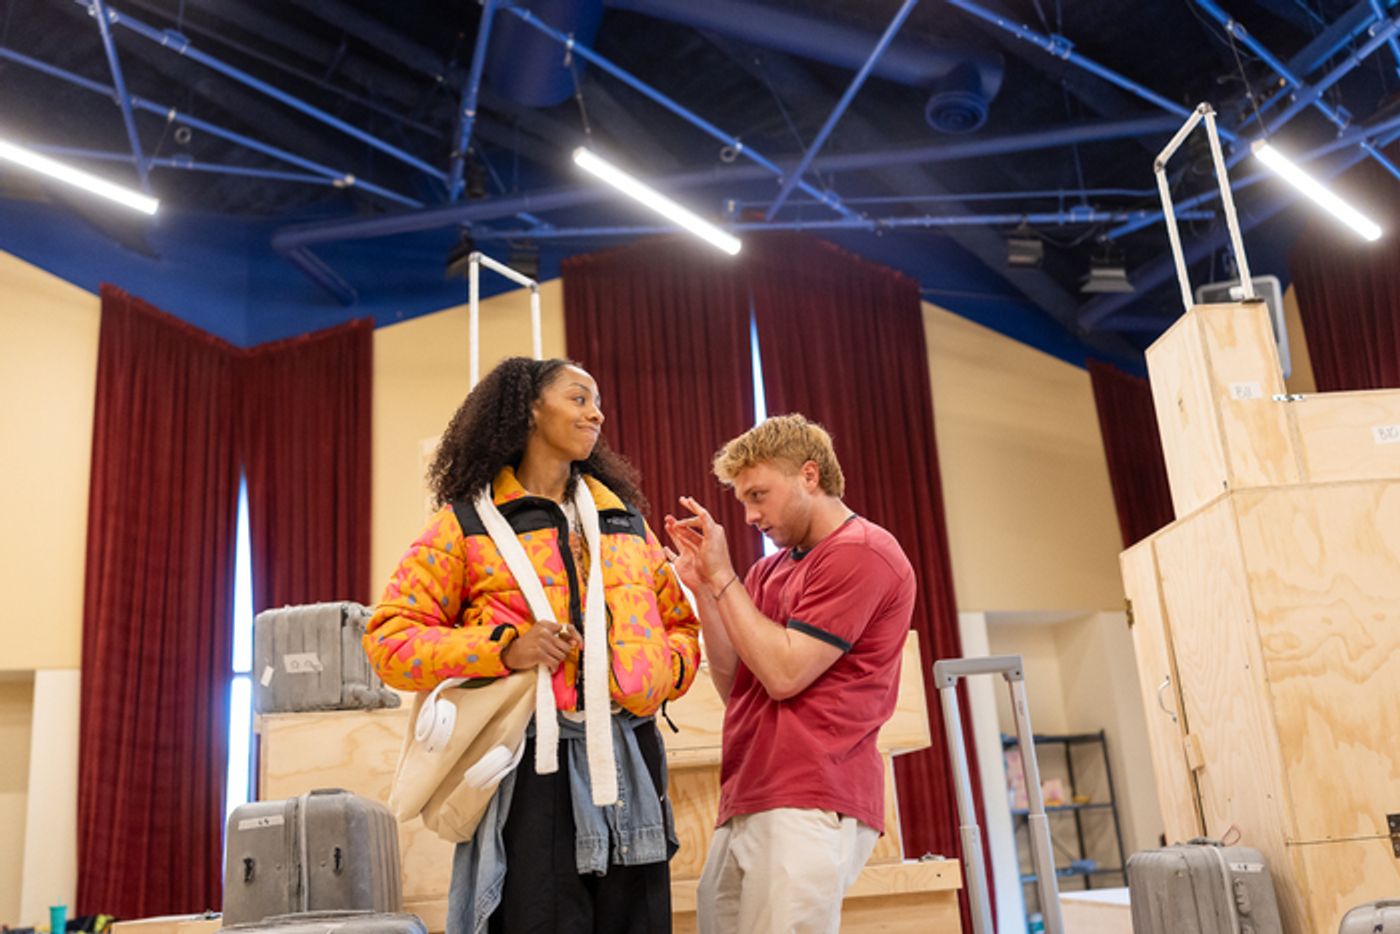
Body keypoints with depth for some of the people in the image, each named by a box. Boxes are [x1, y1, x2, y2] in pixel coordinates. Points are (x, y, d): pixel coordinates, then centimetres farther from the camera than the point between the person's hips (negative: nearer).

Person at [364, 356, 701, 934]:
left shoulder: (626, 521, 17)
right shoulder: (466, 523, 2)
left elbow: (680, 624, 23)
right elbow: (389, 640, -3)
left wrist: (665, 669, -1)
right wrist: (505, 649, -16)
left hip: (630, 761, 5)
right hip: (532, 767, -4)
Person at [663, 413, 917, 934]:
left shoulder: (862, 553, -6)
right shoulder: (769, 569, 17)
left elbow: (784, 674, -13)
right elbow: (734, 688, 14)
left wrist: (723, 577, -6)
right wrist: (703, 589, 5)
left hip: (808, 805, -8)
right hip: (746, 807, 8)